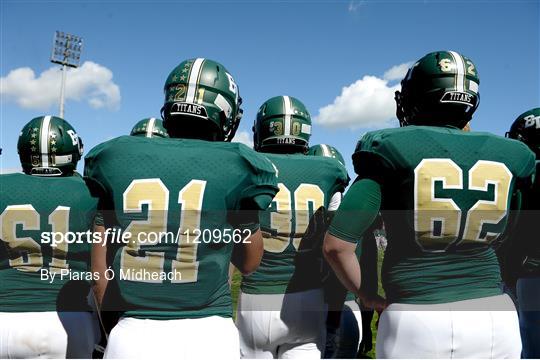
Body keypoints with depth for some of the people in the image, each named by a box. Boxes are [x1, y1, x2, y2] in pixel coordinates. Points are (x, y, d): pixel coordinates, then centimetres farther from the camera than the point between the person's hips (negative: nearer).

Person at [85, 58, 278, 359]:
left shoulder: (115, 158, 0)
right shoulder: (236, 166, -7)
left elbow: (101, 268, 6)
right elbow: (248, 262, 7)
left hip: (133, 334, 2)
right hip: (208, 334, -1)